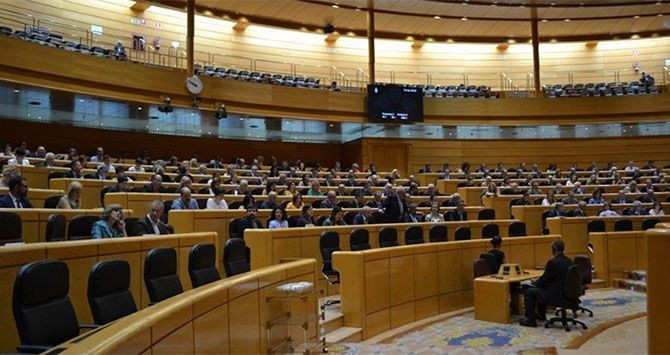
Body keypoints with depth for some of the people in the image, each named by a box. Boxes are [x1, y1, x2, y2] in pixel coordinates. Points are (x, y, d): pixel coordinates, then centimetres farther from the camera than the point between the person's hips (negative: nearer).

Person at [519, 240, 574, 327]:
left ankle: (530, 320, 6)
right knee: (542, 287, 31)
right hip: (567, 293, 9)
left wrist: (535, 283, 10)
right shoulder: (569, 261, 5)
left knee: (529, 292, 2)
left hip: (557, 295, -9)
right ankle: (541, 314, 42)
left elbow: (544, 278, -12)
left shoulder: (553, 262, -20)